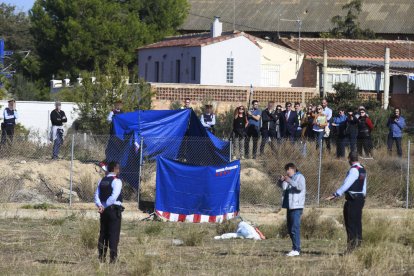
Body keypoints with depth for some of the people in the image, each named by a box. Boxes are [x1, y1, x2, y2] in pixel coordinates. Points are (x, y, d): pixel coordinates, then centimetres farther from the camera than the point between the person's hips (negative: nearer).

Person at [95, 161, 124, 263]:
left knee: (103, 233, 10)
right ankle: (113, 257, -10)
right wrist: (105, 207, -15)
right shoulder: (116, 181, -9)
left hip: (104, 210, 6)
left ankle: (101, 257, 10)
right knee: (114, 234, -5)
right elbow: (114, 196, -19)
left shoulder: (102, 181, 12)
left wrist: (100, 206, -9)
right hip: (114, 209, -6)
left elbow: (96, 195, 3)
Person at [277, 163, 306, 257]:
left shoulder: (299, 177, -5)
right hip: (289, 206, 10)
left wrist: (289, 181, -28)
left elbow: (300, 187, -21)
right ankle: (295, 248, 19)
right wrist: (281, 180, -2)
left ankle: (296, 250, -17)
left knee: (295, 228, -14)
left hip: (296, 207, -10)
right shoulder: (289, 178, 20)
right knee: (290, 229, 12)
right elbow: (281, 186, 19)